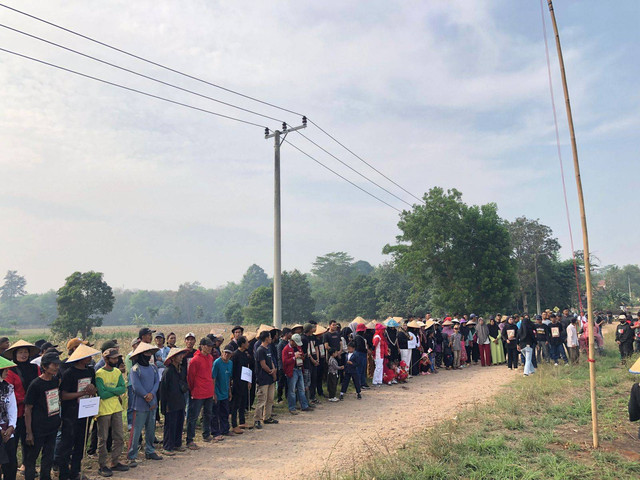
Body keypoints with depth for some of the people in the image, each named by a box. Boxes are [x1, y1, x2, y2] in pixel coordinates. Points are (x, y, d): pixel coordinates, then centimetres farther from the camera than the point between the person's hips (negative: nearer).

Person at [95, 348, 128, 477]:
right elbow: (102, 394, -20)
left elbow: (123, 389, -5)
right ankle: (102, 466, 17)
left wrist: (108, 389, -16)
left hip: (116, 408, 6)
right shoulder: (99, 374, -13)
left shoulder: (117, 372, 6)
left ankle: (115, 463, 25)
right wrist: (116, 391, -9)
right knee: (103, 439, 4)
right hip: (104, 410, -6)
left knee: (119, 437, 11)